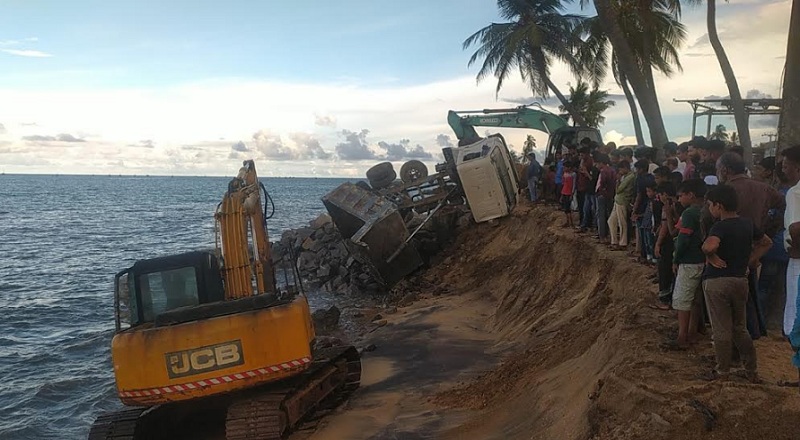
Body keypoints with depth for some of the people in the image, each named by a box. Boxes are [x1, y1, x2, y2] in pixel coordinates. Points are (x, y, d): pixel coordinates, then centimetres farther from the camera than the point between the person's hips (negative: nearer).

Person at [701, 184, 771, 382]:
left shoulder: (720, 227, -18)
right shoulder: (747, 224, 5)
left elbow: (709, 246, -38)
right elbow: (766, 242, 20)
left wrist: (712, 257, -18)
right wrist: (750, 261, 13)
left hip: (717, 281, -6)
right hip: (741, 280, 7)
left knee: (721, 330, 6)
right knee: (740, 328, 19)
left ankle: (723, 371, 18)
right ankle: (751, 370, 24)